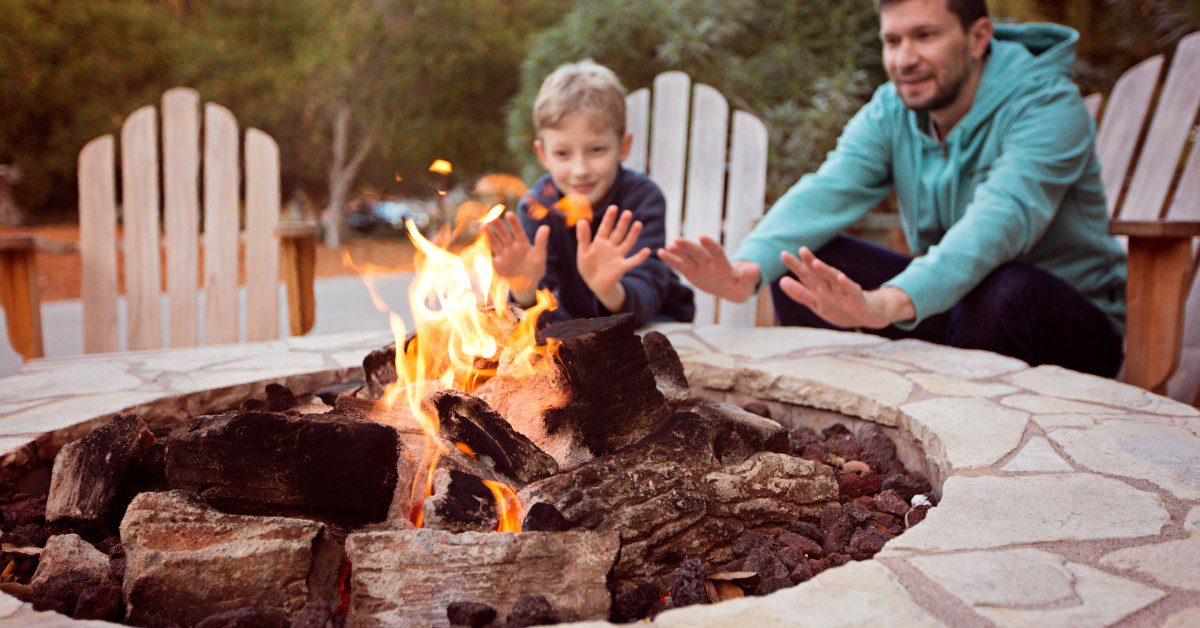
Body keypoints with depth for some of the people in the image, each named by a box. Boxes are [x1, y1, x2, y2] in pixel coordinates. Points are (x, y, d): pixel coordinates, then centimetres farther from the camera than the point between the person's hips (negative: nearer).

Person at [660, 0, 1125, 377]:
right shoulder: (890, 112, -3)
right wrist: (748, 268, -41)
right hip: (950, 305, 4)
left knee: (1005, 288, -39)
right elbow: (825, 193, -21)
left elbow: (999, 221, -38)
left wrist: (891, 303, -56)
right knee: (801, 267, -12)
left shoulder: (1047, 105, -19)